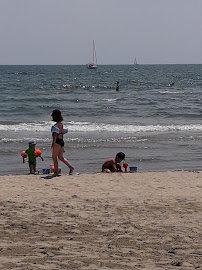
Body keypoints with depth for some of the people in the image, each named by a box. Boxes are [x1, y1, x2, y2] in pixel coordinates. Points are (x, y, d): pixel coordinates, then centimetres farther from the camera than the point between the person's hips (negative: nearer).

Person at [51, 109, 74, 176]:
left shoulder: (56, 126, -17)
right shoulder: (61, 124, 11)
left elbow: (55, 135, -22)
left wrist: (53, 143, -22)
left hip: (57, 142, -9)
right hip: (62, 141, 9)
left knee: (54, 158, 1)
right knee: (61, 157, 18)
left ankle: (56, 172, 4)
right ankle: (71, 167, 14)